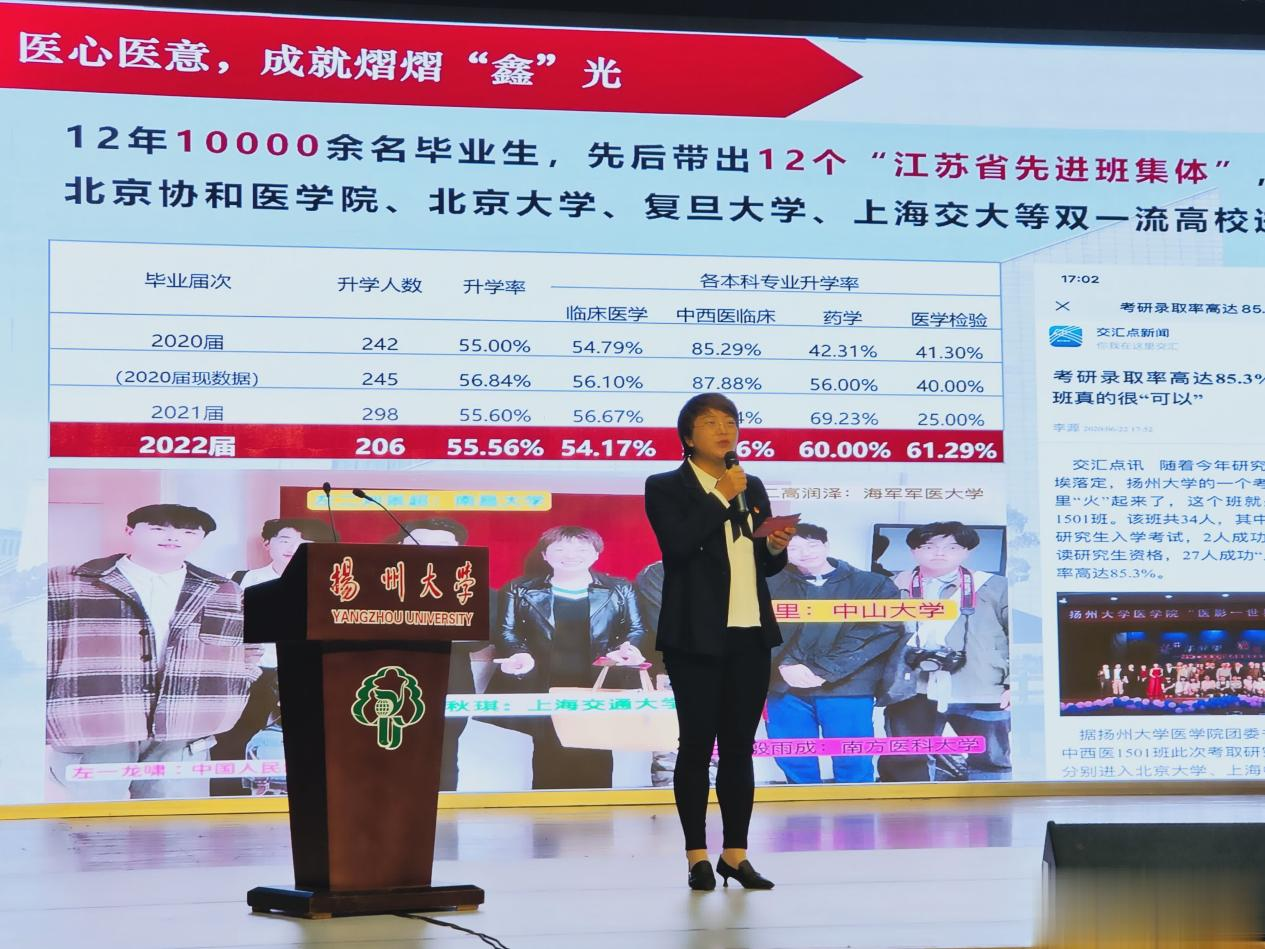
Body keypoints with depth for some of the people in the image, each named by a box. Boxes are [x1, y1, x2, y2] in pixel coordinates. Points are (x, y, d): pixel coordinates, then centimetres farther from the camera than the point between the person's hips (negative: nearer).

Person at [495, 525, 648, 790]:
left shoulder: (619, 589, 10)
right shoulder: (521, 590, 10)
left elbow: (635, 629, 10)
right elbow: (508, 631, 7)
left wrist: (627, 648, -12)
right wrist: (520, 654, -14)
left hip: (601, 687, 0)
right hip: (545, 687, 0)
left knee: (596, 756, -1)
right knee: (549, 755, -3)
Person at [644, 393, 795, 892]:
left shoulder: (752, 487, 16)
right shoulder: (666, 488, 0)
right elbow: (678, 543, -18)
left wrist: (777, 548, -1)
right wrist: (724, 497, -13)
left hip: (751, 635, 5)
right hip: (697, 636, -5)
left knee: (740, 745, 7)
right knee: (697, 743, -1)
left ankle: (736, 854, 13)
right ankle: (697, 856, 6)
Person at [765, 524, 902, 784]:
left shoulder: (874, 585, 5)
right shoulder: (771, 586, 13)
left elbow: (880, 632, -7)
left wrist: (823, 671, -14)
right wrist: (785, 665, -16)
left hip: (847, 687, -2)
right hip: (786, 688, 2)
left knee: (853, 765, -3)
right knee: (794, 764, 6)